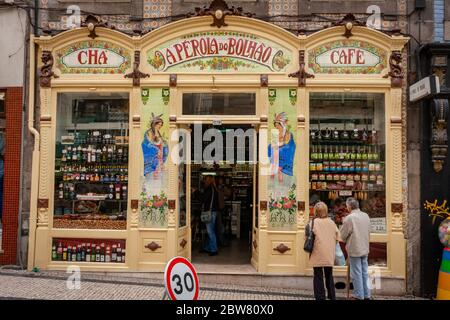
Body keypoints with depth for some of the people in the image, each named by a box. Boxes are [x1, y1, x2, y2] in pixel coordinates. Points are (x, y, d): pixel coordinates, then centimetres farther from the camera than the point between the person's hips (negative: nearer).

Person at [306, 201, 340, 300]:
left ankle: (320, 297, 7)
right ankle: (332, 297, 24)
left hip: (317, 255, -4)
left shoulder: (313, 223, -11)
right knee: (329, 276, 18)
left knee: (318, 277, 5)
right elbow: (337, 238, 5)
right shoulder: (332, 223, 1)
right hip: (329, 256, 4)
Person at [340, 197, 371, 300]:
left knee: (356, 274, 3)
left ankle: (359, 296, 10)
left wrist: (347, 241, 11)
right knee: (364, 273, 15)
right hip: (365, 249, 7)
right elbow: (368, 232, 11)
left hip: (354, 250, -6)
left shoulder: (349, 218, -17)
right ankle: (366, 295, 22)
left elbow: (343, 235, -9)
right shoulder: (366, 216, 4)